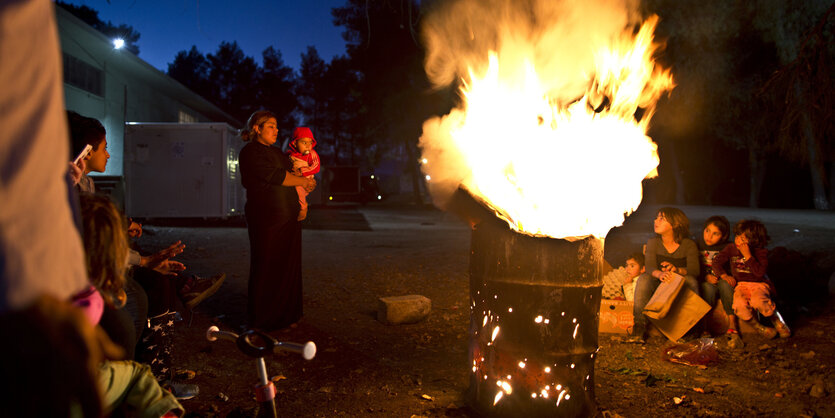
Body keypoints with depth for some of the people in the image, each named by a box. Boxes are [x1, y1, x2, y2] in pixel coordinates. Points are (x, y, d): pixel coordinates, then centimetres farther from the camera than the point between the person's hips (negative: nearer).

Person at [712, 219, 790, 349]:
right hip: (741, 285, 2)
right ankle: (759, 327, -5)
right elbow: (716, 262, 3)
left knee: (758, 301, -36)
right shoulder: (731, 248, 2)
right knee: (739, 306, -32)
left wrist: (748, 255, -24)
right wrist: (724, 275, -12)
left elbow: (760, 272, -19)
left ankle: (777, 320, -3)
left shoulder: (761, 252, -6)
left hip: (759, 284, -2)